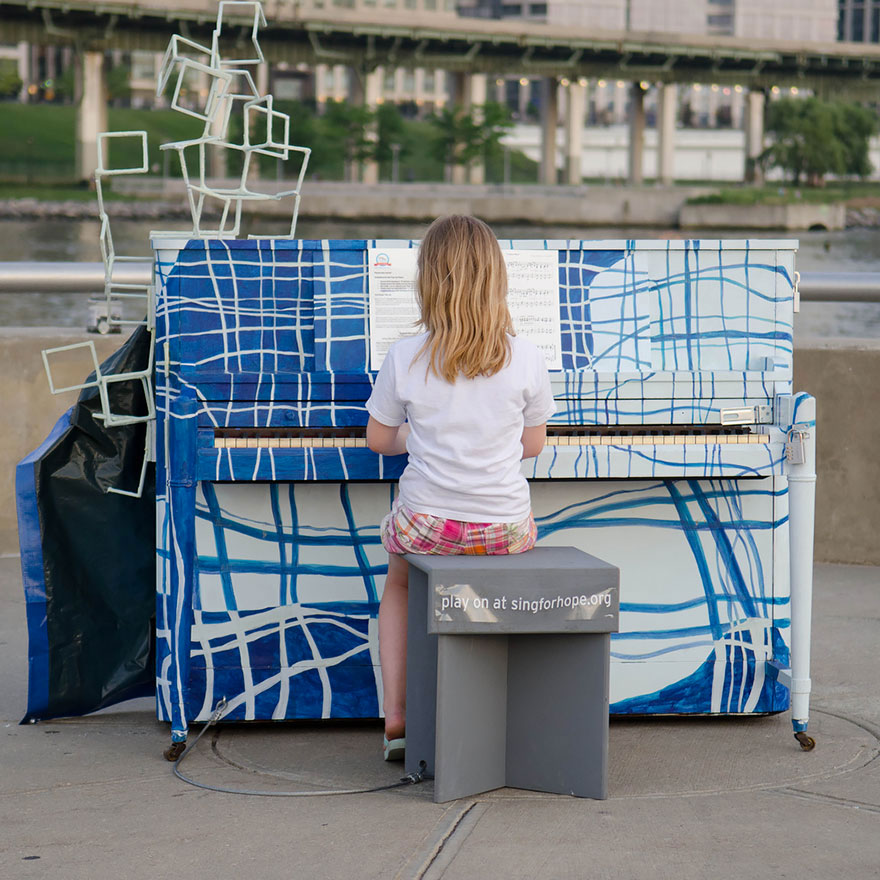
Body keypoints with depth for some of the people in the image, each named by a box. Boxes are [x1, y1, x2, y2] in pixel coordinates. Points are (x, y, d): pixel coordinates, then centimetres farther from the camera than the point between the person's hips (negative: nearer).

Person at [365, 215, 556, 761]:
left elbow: (379, 439, 4)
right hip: (506, 526, 0)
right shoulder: (526, 358, -9)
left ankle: (396, 712, 24)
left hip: (427, 525, 0)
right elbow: (534, 444, 4)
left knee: (400, 580, 35)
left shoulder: (406, 358, -10)